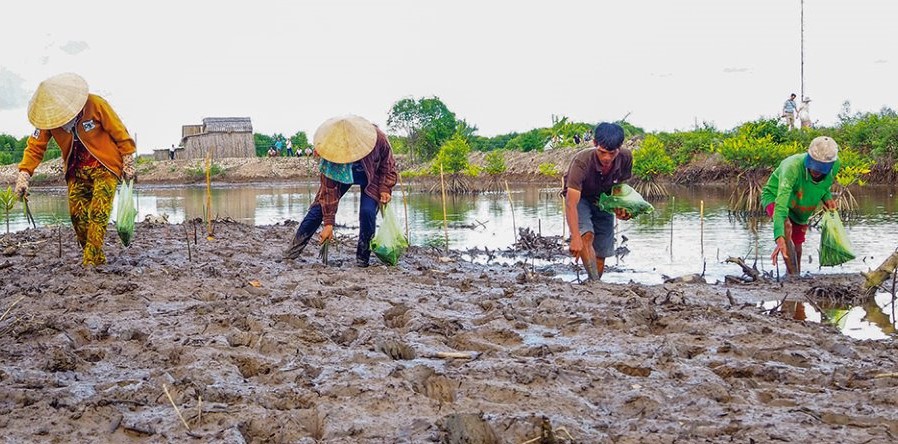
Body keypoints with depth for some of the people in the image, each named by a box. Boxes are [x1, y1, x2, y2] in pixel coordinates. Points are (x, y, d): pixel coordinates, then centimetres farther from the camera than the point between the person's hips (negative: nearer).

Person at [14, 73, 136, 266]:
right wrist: (23, 175, -18)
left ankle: (90, 261, -18)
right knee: (77, 213, -4)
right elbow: (35, 147, -7)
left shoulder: (96, 105, -21)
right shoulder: (48, 116, -10)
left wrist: (128, 163, -8)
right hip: (77, 170, 5)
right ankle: (97, 259, 8)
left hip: (105, 167, -4)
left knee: (98, 213, -17)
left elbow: (119, 132, -12)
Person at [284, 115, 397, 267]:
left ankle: (363, 256, -4)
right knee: (321, 205, -8)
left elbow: (388, 165, -12)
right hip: (341, 173, 1)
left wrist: (385, 188, -24)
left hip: (371, 176, -1)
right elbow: (329, 189, -26)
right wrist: (328, 223, -25)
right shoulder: (332, 147, -33)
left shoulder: (378, 138, -36)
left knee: (367, 211, -21)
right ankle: (296, 246, 4)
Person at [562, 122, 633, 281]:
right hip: (579, 199, -4)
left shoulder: (626, 158, -23)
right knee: (587, 235, -31)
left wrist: (620, 207, -21)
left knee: (601, 253, 3)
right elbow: (571, 204, -41)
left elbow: (620, 185, 0)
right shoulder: (581, 161, -37)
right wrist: (575, 238, -50)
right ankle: (595, 282, -35)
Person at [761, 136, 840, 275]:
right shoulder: (793, 167, -43)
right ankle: (793, 275, -33)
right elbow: (781, 203, -52)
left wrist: (827, 198, -18)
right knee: (786, 226, -36)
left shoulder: (835, 165, -24)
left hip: (800, 209, 6)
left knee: (797, 247, 16)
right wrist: (779, 237, -62)